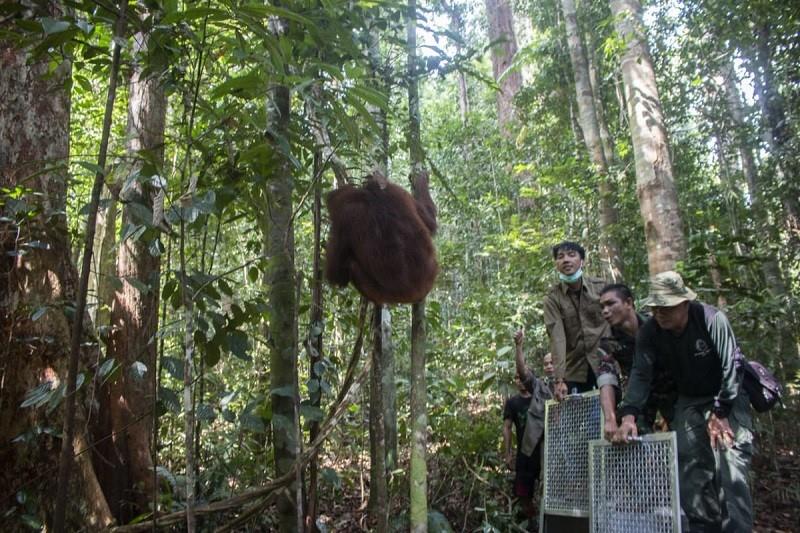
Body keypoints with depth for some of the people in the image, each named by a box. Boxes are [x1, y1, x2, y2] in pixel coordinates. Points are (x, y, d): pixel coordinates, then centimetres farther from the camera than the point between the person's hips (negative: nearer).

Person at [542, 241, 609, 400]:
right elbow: (557, 337, -14)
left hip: (605, 363, 1)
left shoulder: (600, 287, -1)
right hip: (574, 369, -1)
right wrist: (560, 379, -22)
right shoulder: (552, 297, -6)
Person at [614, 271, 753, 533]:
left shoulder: (712, 319, -26)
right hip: (689, 400, 4)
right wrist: (628, 416, -34)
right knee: (689, 465, -3)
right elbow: (640, 375, -21)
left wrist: (720, 414, -22)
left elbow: (729, 368, -21)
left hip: (729, 396, -4)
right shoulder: (648, 332, -16)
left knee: (731, 467, -16)